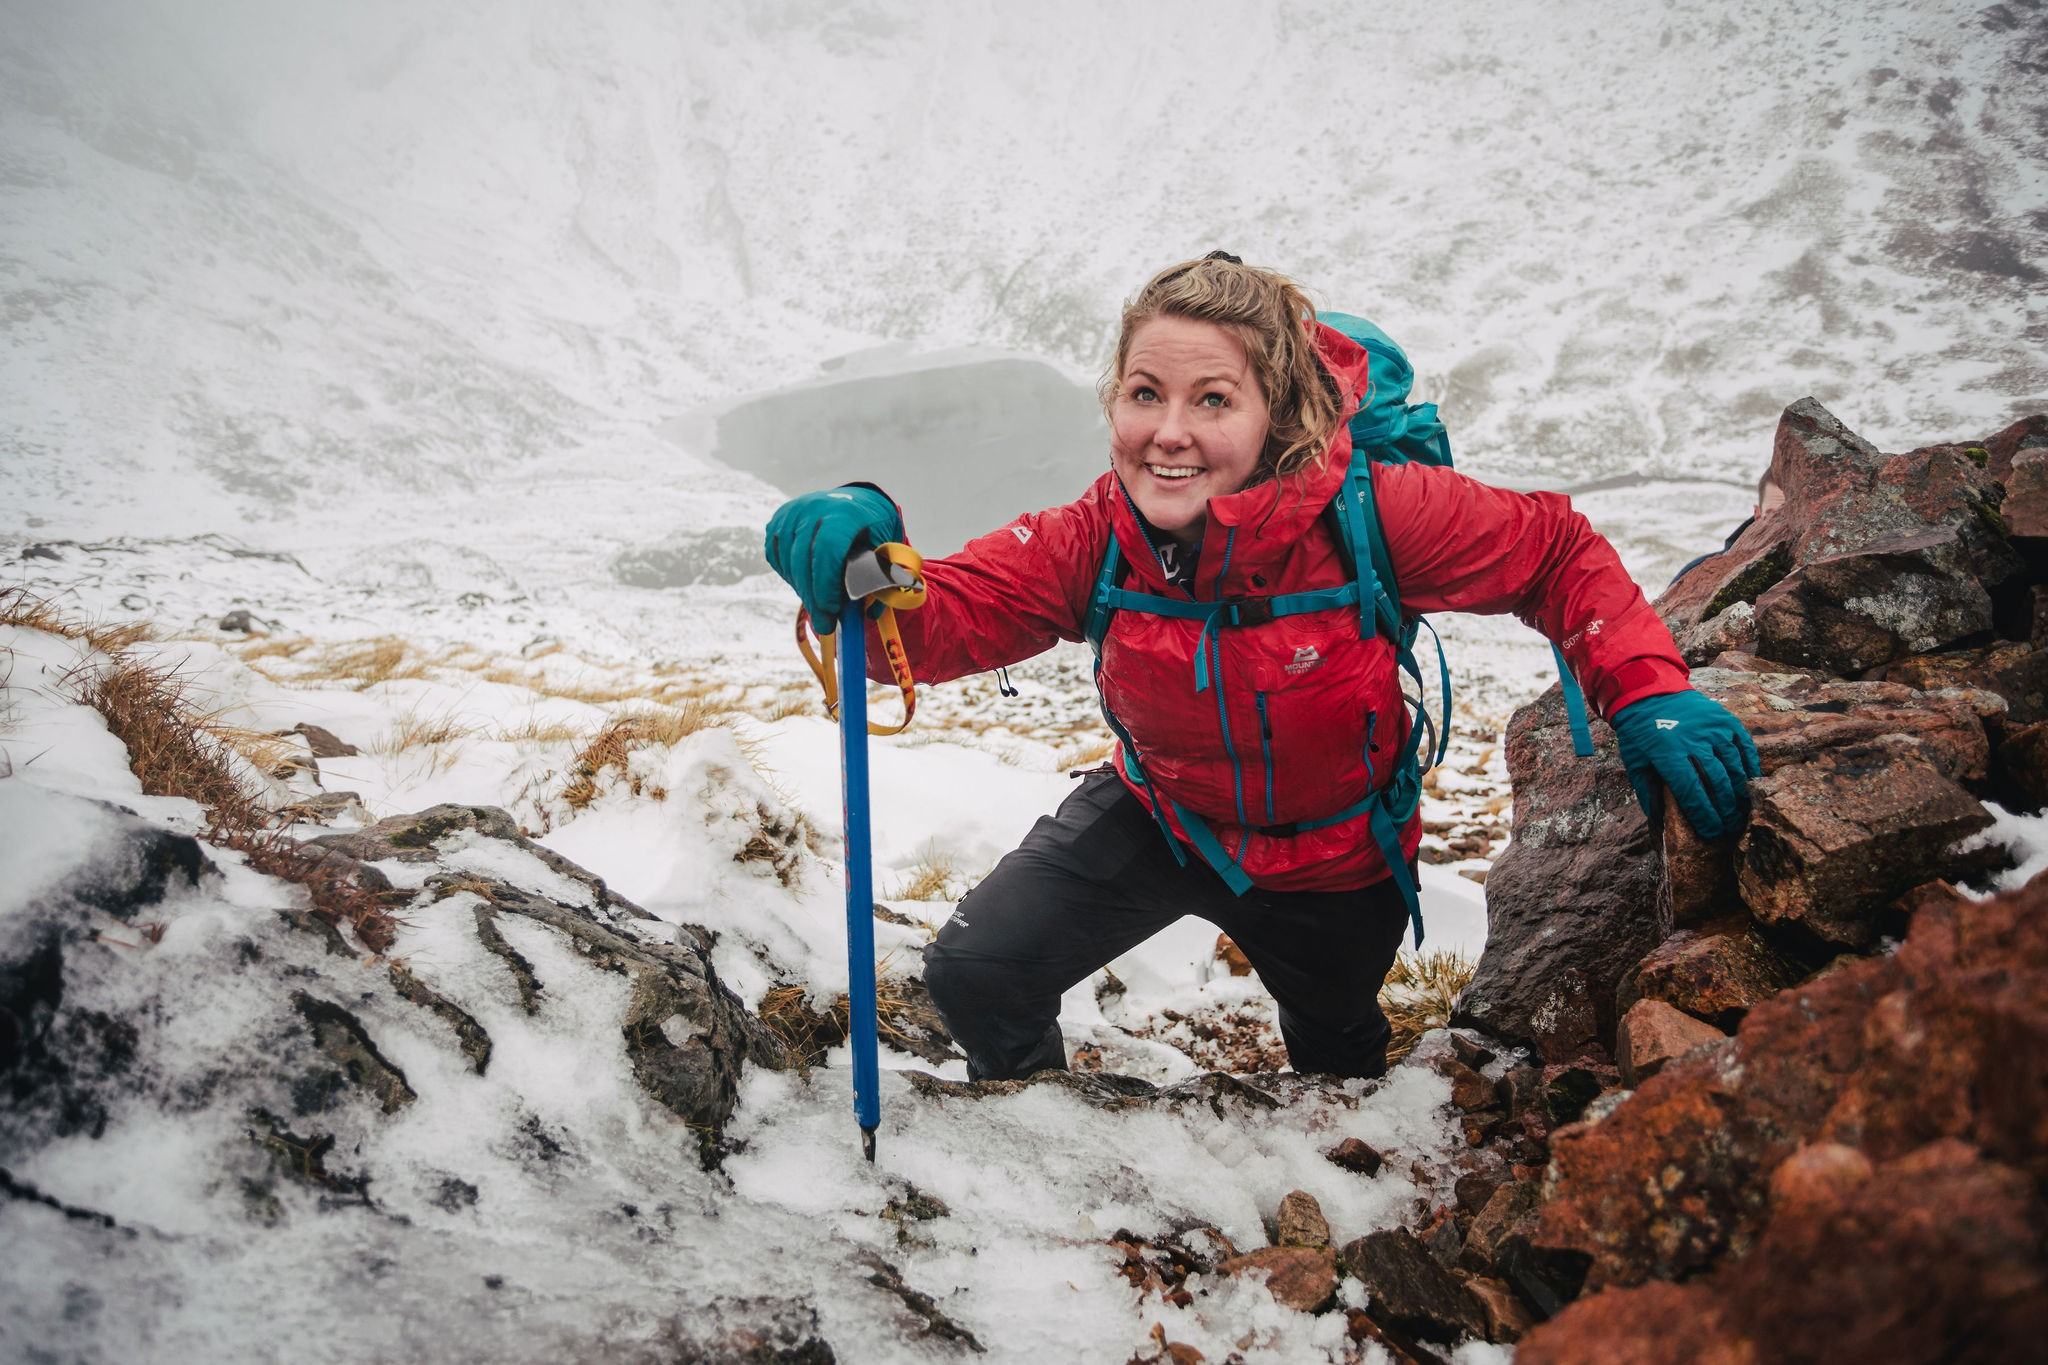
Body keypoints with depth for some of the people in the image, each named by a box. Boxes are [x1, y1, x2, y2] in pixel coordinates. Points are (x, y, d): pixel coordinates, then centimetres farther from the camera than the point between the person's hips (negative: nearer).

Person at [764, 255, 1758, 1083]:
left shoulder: (1371, 514, -34)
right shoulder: (1094, 539, -26)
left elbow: (1557, 552, -20)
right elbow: (939, 616, -31)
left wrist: (1651, 695, -33)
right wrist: (857, 560, -53)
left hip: (1332, 861, 0)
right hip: (1157, 817, 1)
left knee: (1338, 1059, 27)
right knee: (972, 974, -13)